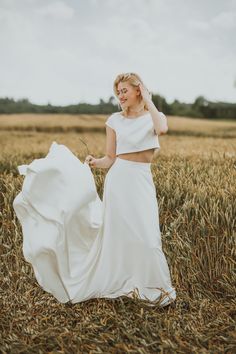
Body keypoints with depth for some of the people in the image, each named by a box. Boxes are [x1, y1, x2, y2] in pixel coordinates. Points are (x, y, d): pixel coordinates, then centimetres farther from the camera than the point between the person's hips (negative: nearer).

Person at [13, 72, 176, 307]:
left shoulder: (154, 116, 4)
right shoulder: (114, 120, 5)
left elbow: (162, 129, -23)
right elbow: (110, 159, 7)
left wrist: (148, 101, -12)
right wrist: (94, 162, -14)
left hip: (142, 182, -1)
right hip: (118, 180, 1)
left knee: (146, 236, -3)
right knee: (115, 234, 6)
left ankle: (157, 286, 18)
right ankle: (118, 282, 25)